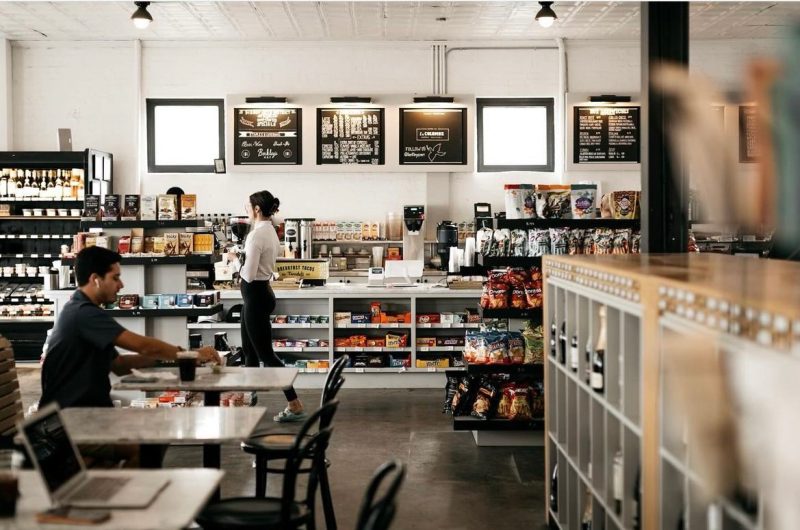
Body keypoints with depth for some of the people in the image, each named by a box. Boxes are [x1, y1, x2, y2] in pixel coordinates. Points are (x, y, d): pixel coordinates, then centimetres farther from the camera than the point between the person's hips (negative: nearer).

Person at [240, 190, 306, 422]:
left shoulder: (257, 234, -21)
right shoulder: (270, 230, 9)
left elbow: (249, 274, -23)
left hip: (255, 294, -10)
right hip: (261, 291, 10)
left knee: (265, 353, -5)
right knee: (249, 350, 18)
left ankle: (295, 406, -5)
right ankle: (249, 397, 28)